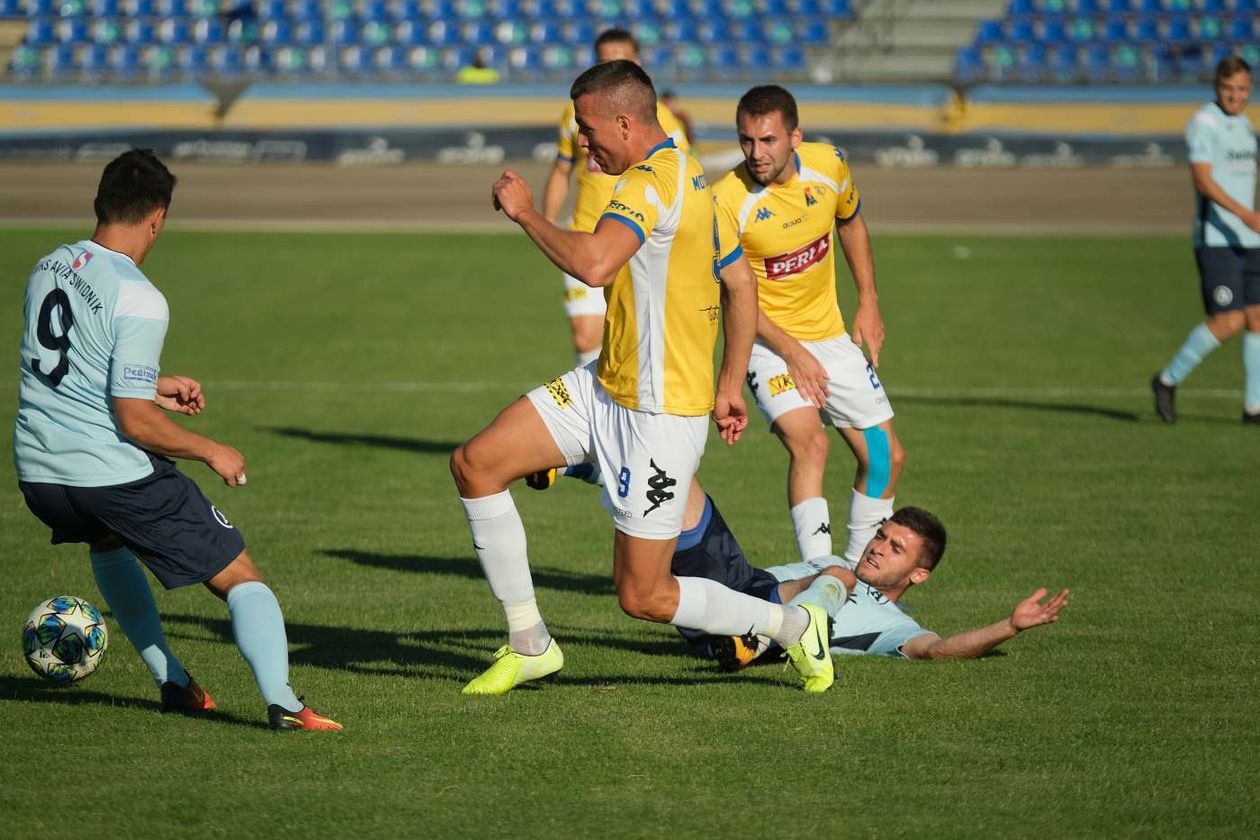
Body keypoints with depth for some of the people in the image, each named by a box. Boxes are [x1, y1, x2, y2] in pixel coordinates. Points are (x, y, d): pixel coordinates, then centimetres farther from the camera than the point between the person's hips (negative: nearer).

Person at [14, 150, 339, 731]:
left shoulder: (47, 268, 6)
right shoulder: (138, 301, -18)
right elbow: (135, 422, -19)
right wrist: (214, 453, -5)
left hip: (37, 470, 7)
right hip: (116, 474, -7)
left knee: (108, 542, 38)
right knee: (240, 579, 1)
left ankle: (173, 684, 34)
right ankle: (282, 702, -19)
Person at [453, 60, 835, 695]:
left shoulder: (649, 183, -21)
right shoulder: (689, 179, 10)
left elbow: (593, 265, -39)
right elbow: (741, 287, 17)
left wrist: (525, 213, -23)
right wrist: (729, 386, 22)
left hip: (659, 416, -10)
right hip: (605, 387, 10)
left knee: (644, 597, -3)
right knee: (475, 464, 0)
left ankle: (793, 625, 17)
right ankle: (529, 644, 9)